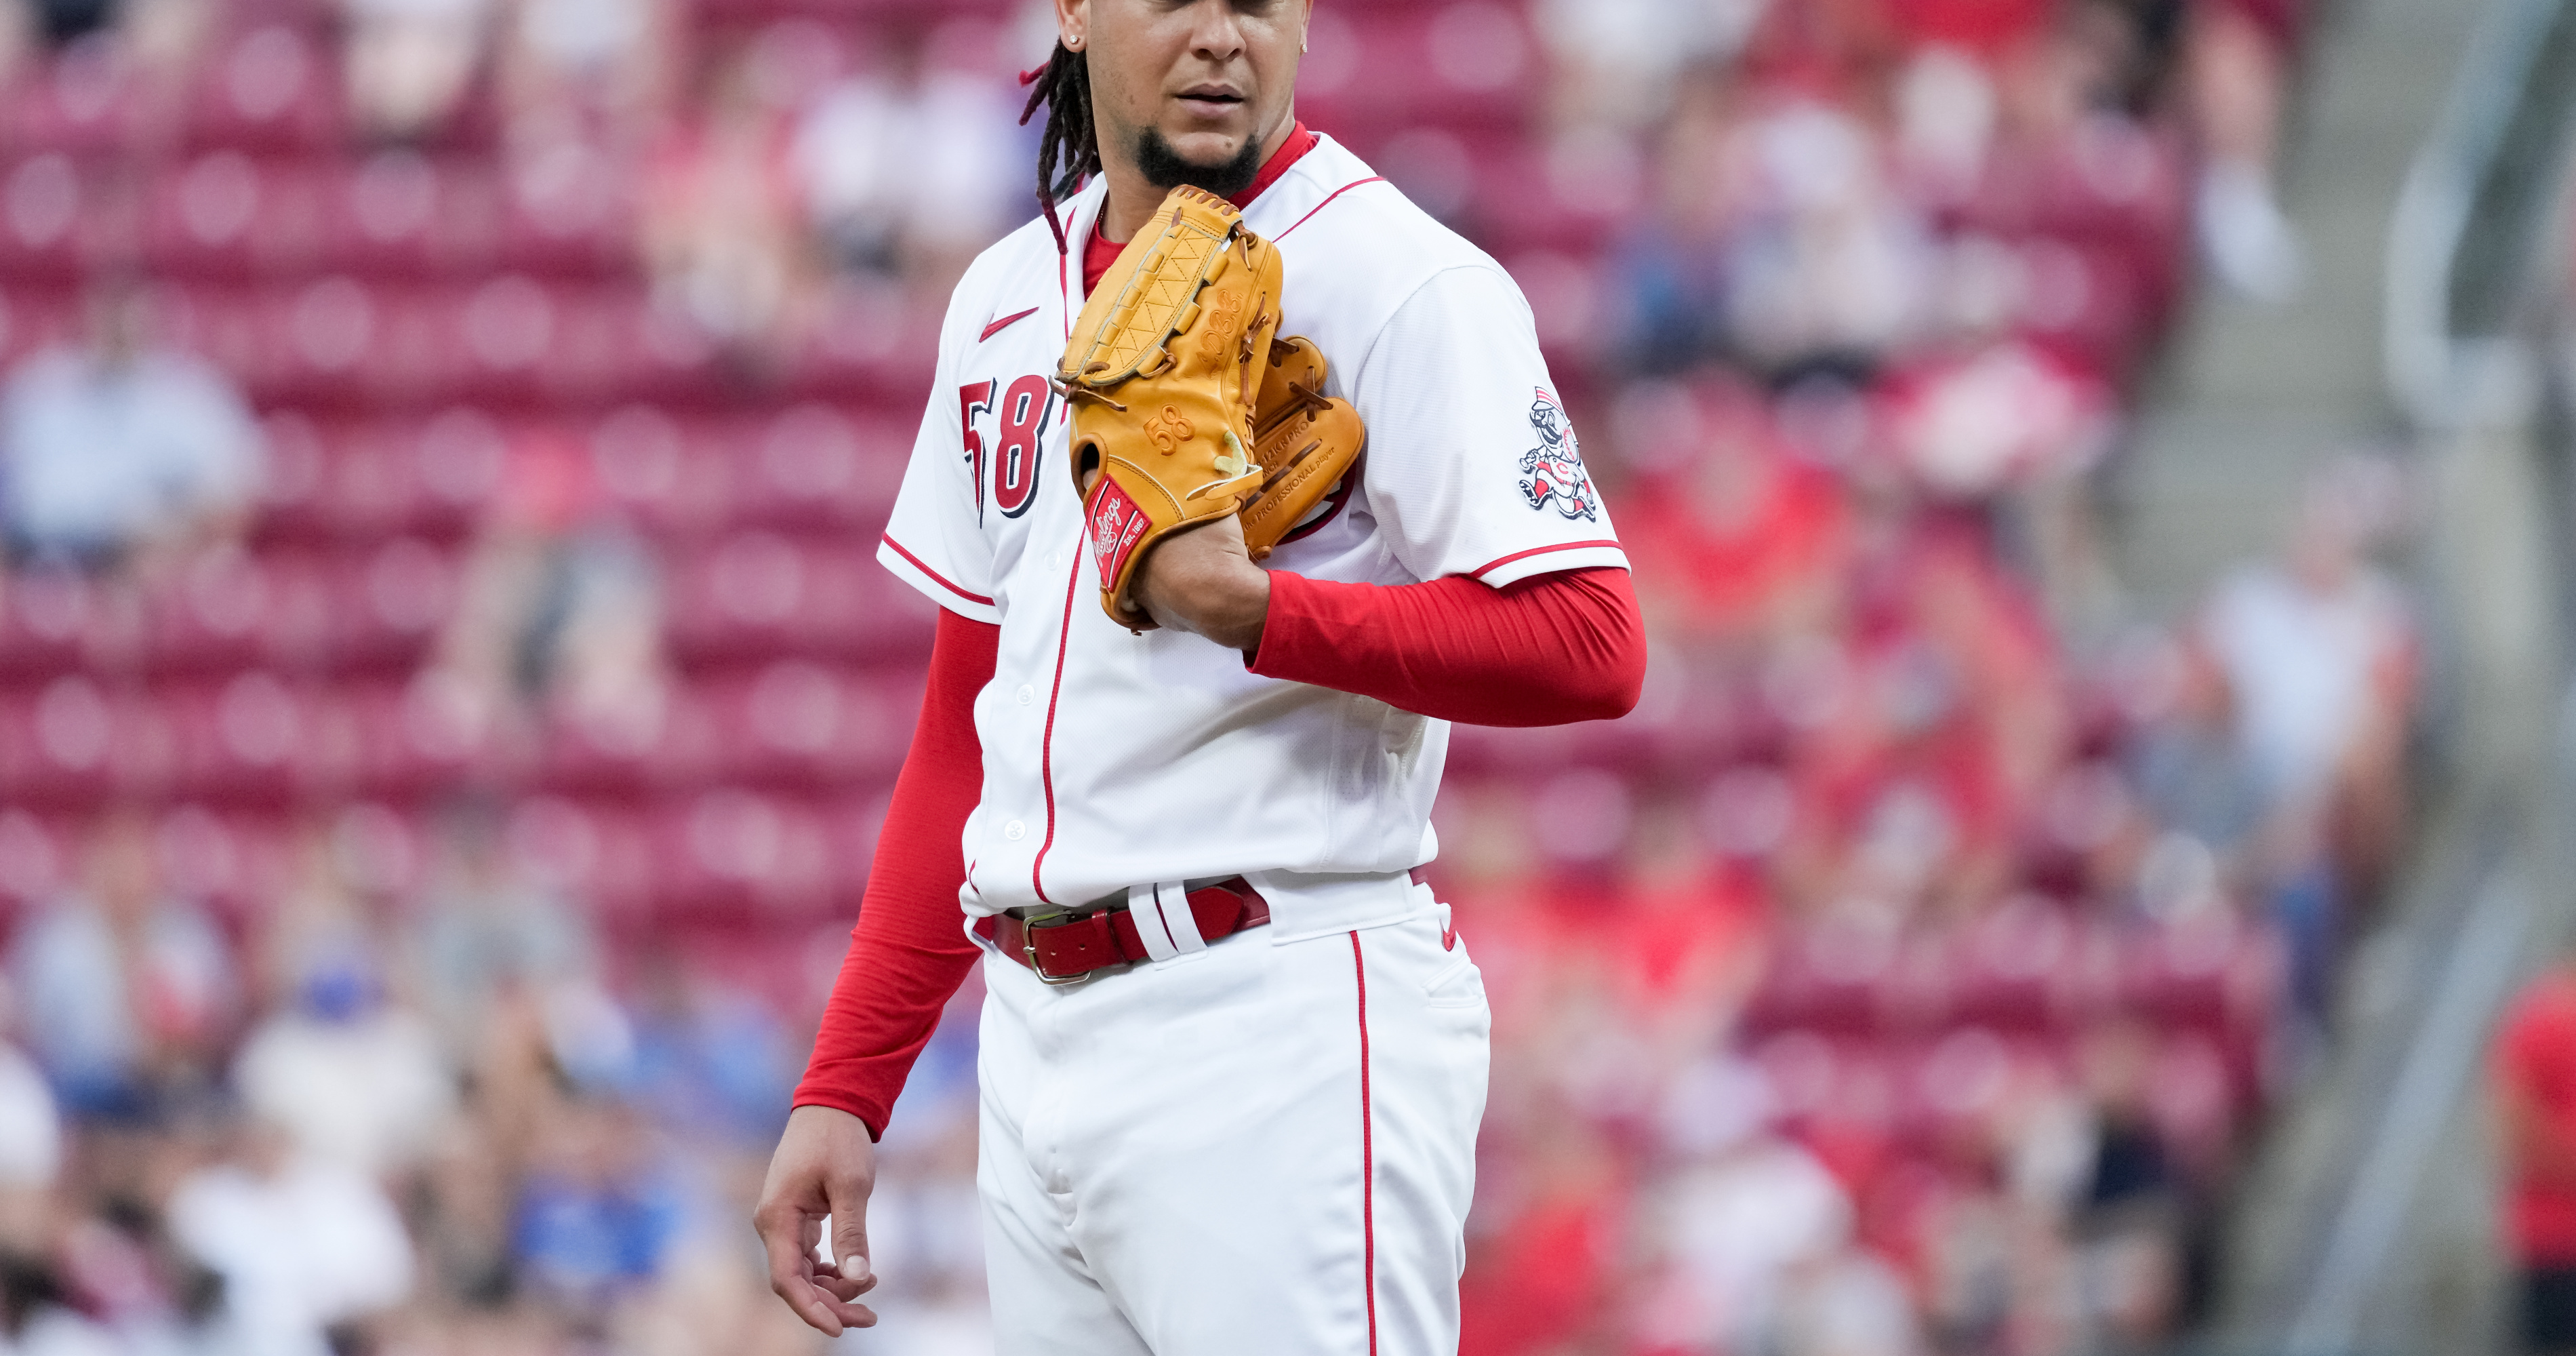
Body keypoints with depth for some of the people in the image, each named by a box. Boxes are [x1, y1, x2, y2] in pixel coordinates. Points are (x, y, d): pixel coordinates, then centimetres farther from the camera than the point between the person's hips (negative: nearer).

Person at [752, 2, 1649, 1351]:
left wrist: (1250, 608, -26)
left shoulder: (1404, 285, -6)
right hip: (1036, 1029, 7)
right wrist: (842, 1087, 15)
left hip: (1284, 1035, -7)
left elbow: (1589, 651, -16)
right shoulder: (1007, 301, 16)